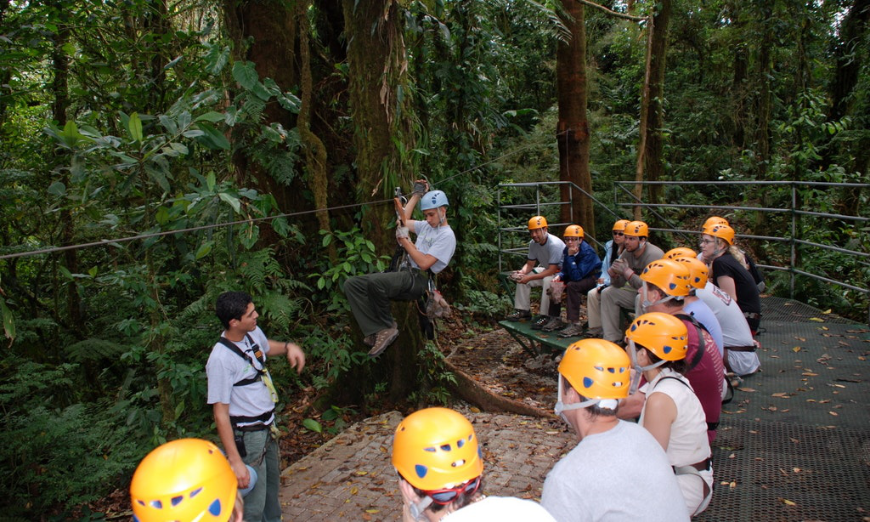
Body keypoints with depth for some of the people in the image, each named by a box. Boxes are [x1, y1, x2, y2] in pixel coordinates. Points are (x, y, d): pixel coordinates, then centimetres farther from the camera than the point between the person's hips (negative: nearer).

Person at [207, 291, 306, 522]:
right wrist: (234, 460, -25)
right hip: (247, 436, -8)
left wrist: (288, 347, -2)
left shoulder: (253, 332, -7)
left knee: (272, 483, 28)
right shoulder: (221, 359, -28)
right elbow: (221, 414, -25)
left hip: (268, 425, 8)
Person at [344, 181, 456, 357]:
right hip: (404, 273, 9)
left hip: (419, 280, -9)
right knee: (352, 284, -9)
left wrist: (405, 241, -7)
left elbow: (424, 263, -15)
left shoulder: (447, 235, -6)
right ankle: (378, 331, -20)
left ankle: (387, 327, -16)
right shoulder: (427, 225, 20)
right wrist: (417, 194, 28)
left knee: (374, 281, -38)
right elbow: (403, 221, 32)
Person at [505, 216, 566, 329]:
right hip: (547, 270, 8)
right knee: (521, 277, -4)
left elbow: (551, 271, -31)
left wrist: (529, 278, -33)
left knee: (548, 280, -38)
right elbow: (530, 264, 4)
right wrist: (521, 272, -20)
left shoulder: (554, 244, -29)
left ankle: (545, 316, -28)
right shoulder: (533, 243, -5)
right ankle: (522, 310, 3)